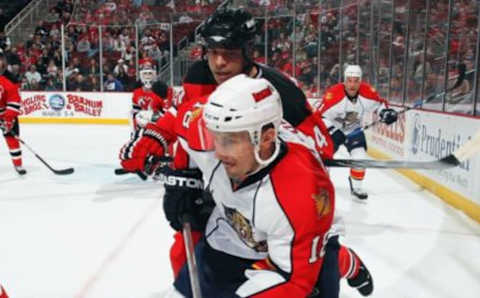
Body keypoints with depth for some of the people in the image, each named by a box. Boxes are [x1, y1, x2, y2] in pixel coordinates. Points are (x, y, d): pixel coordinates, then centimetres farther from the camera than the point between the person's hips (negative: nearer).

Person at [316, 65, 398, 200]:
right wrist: (332, 130, -37)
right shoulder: (333, 94, -30)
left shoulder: (367, 92, -18)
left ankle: (356, 186, 17)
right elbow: (320, 116, -27)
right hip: (332, 129, -3)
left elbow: (378, 103, 2)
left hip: (354, 130, 3)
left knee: (359, 158, -7)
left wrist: (386, 112, -16)